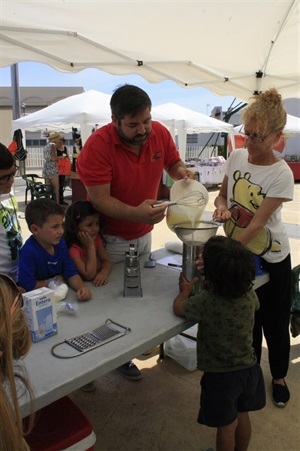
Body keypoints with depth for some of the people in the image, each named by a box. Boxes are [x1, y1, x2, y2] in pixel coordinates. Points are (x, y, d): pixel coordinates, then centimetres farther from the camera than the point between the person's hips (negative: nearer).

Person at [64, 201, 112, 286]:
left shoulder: (96, 238, 0)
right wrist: (90, 246, -25)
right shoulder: (72, 248, -20)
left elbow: (106, 260, -2)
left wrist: (104, 273, -24)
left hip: (98, 283, 5)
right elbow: (89, 276, -24)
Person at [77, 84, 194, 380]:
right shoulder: (98, 145, -25)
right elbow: (100, 199, -28)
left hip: (144, 233, 5)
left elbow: (173, 163, 6)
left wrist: (182, 173, -18)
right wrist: (136, 213, -44)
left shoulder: (160, 133, -10)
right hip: (111, 238, -5)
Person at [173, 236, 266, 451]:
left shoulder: (205, 303, -30)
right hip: (249, 369, 6)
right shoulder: (250, 294, -14)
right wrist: (211, 288, 10)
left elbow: (178, 307, -12)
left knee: (226, 426, 17)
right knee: (242, 416, 28)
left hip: (221, 376, -5)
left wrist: (185, 291, 8)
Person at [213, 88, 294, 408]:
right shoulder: (236, 157, -7)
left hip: (271, 259, -4)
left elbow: (257, 224, -25)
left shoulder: (281, 174, -22)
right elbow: (223, 193, 7)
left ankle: (278, 377, 39)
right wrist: (221, 206, -18)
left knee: (275, 322, 13)